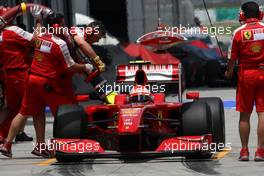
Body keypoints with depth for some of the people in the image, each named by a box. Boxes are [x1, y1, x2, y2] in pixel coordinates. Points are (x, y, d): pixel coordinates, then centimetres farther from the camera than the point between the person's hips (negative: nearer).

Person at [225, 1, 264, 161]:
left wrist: (229, 71, 17)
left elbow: (233, 58, -1)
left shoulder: (239, 32, -4)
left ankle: (244, 151, 10)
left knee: (244, 115, 8)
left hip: (246, 75, 0)